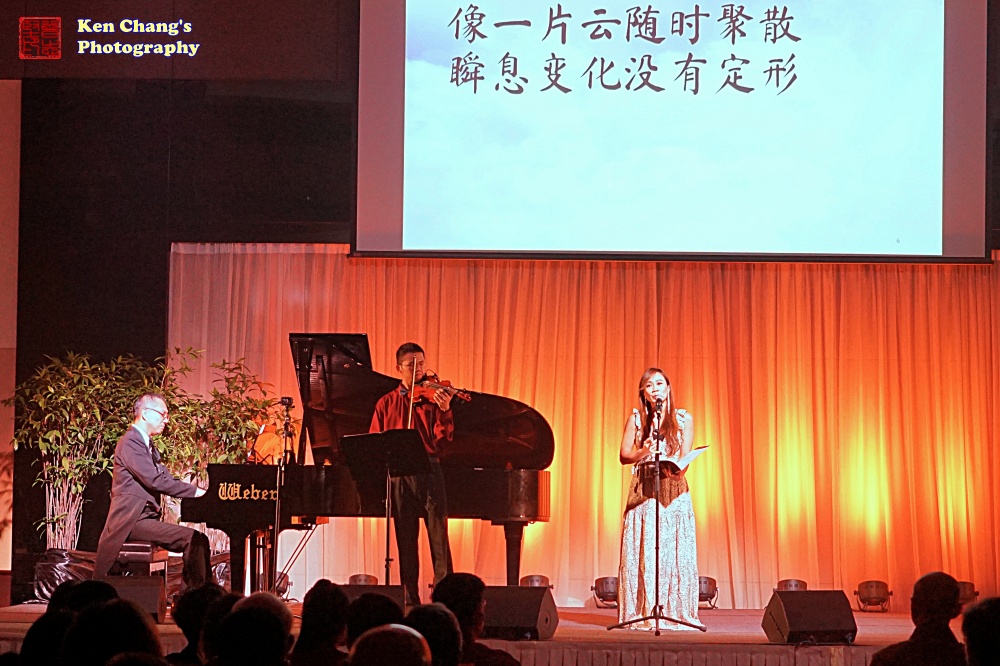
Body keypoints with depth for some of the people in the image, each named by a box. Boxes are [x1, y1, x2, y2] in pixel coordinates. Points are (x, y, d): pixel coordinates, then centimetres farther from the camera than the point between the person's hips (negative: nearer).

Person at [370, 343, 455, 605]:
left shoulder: (433, 397, 6)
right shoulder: (386, 403, 14)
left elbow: (443, 438, -5)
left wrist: (445, 411, -21)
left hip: (429, 470, -2)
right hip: (399, 473, 2)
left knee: (438, 534, -7)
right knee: (405, 539, 5)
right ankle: (411, 599, 11)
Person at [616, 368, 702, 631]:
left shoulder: (683, 419, 7)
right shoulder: (636, 419, 8)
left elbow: (685, 456, 1)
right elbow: (624, 455, 2)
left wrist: (676, 468, -21)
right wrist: (643, 452, -18)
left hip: (674, 492, 0)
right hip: (643, 491, 0)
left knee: (676, 552, -4)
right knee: (642, 553, -5)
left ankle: (677, 611, -1)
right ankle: (642, 612, -4)